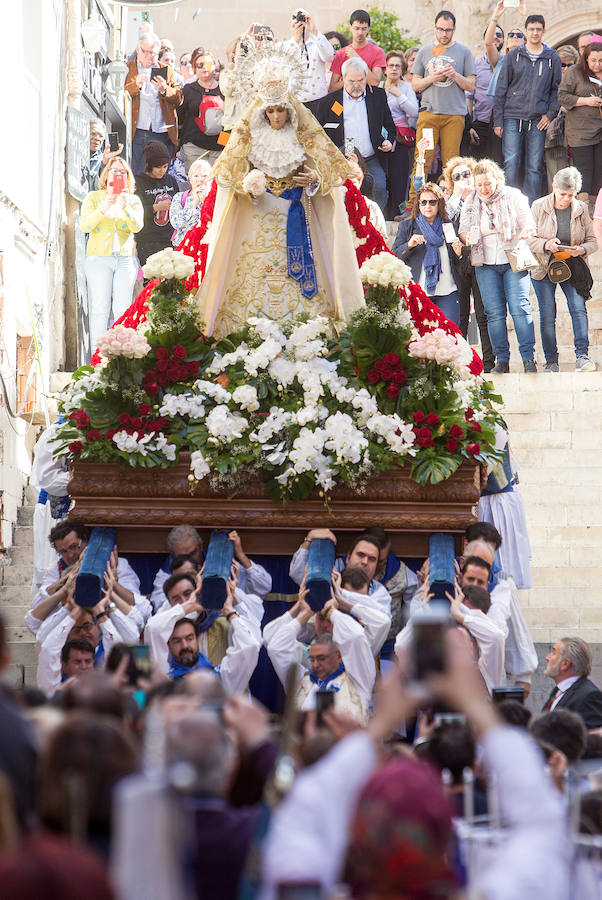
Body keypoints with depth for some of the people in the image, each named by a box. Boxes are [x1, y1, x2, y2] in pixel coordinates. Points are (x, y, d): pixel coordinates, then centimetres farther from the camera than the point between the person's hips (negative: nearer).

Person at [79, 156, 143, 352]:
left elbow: (137, 227, -2)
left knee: (123, 310, -6)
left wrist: (125, 208, -20)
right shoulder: (94, 197, 10)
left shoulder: (133, 200, 14)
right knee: (100, 309, -8)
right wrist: (103, 209, -17)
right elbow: (85, 225, -3)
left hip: (125, 258, 2)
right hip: (99, 258, -2)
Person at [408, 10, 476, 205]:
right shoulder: (425, 52, 14)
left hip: (455, 114, 0)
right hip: (429, 112, 0)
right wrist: (432, 78, -6)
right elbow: (415, 84, 13)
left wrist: (455, 75, -10)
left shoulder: (463, 52, 10)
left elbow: (471, 85, 8)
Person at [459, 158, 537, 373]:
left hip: (513, 261, -2)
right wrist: (467, 237, -11)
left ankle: (528, 358, -9)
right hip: (486, 265, 2)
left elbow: (529, 224, 4)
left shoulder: (513, 196, 1)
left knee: (520, 308, -12)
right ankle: (502, 360, 3)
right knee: (494, 313, -2)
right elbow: (463, 230, 12)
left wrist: (525, 233, -18)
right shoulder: (470, 203, 8)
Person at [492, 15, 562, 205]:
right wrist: (498, 121, 1)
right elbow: (501, 89, 6)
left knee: (534, 168, 1)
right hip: (513, 118, -1)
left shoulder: (553, 58, 9)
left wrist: (550, 114, -1)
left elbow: (557, 89, 13)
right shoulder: (513, 57, 6)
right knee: (511, 164, -8)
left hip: (538, 121, 1)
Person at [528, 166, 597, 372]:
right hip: (543, 269, -1)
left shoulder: (581, 209, 2)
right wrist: (546, 245, -22)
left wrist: (581, 249, -17)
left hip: (572, 268, 1)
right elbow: (529, 238, -2)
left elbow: (592, 241, 6)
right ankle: (551, 361, 5)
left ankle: (581, 355, -16)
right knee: (547, 315, -3)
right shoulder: (539, 207, -3)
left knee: (579, 308, -16)